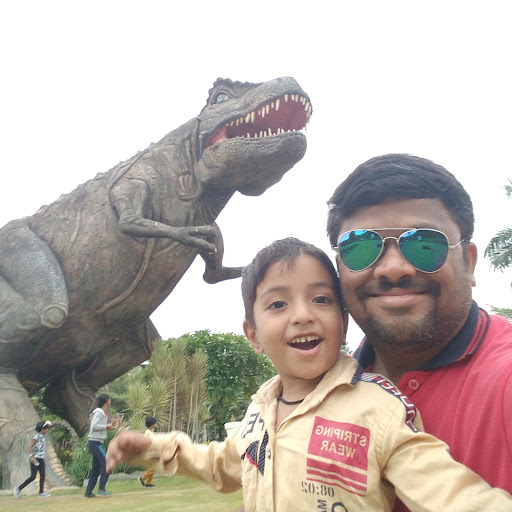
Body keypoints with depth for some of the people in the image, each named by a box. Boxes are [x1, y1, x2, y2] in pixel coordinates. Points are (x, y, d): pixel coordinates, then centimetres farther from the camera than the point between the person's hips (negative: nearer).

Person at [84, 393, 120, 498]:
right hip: (95, 442, -10)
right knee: (106, 463, -11)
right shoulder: (98, 412, -12)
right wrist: (107, 426, -15)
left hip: (97, 443, 10)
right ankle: (101, 490, -9)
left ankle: (88, 492, 14)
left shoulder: (103, 413, 16)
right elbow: (94, 426, -22)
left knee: (96, 468, 11)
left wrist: (112, 424, 6)